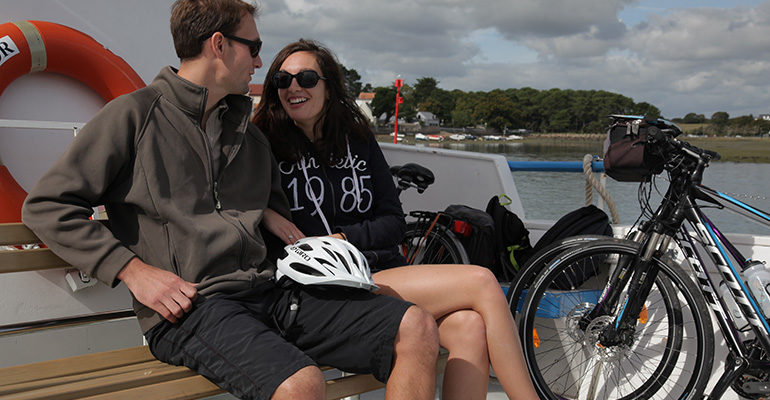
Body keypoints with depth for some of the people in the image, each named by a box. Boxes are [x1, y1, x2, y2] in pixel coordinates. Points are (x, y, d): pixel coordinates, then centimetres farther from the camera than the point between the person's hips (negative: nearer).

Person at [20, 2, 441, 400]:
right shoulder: (135, 115, 4)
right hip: (189, 307, -6)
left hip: (268, 291, 6)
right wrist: (134, 271, -9)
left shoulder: (250, 136, 24)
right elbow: (47, 205, 1)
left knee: (416, 329, -12)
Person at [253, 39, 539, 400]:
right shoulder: (265, 148, 3)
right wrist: (262, 212, -21)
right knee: (482, 283, -19)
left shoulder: (358, 140, 15)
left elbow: (394, 223, 11)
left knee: (469, 328, -27)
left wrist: (342, 238, -6)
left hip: (384, 269, 5)